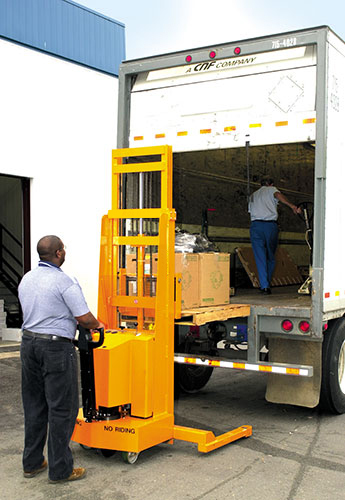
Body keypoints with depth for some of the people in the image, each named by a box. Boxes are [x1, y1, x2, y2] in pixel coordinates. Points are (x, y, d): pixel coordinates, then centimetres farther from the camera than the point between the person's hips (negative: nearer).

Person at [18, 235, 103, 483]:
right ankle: (60, 469, 8)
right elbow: (84, 318, -15)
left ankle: (32, 463, 26)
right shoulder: (64, 282, -14)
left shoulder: (26, 279, 9)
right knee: (62, 408, 1)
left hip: (29, 342, 8)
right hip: (56, 347, -8)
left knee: (34, 405, 16)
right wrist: (97, 324, 6)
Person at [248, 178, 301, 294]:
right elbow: (278, 195, -8)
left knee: (260, 257, -1)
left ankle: (264, 286, -9)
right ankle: (267, 284, 18)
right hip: (271, 225, -2)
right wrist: (292, 206, -18)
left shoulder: (253, 195, 29)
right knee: (271, 257, 12)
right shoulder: (271, 189, 15)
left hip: (255, 225, 2)